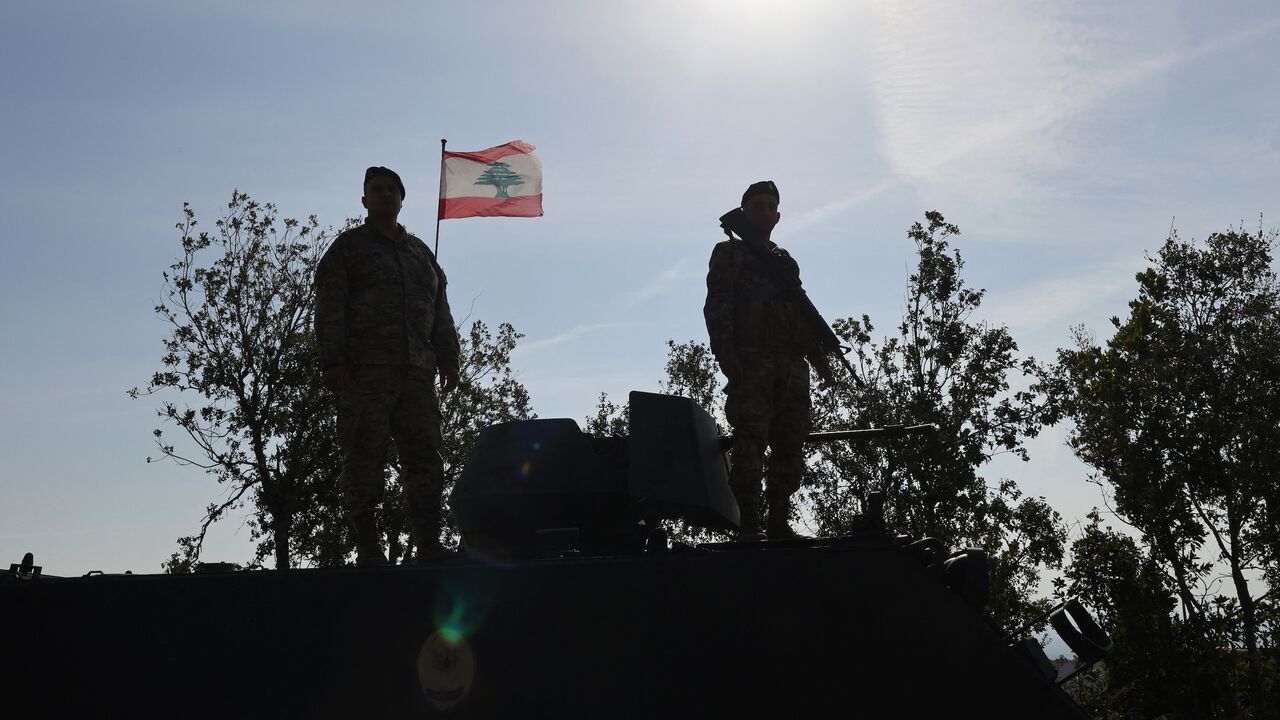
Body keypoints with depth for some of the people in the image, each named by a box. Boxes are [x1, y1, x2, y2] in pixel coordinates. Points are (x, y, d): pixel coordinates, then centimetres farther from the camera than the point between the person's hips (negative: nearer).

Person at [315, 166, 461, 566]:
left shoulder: (420, 252, 25)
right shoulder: (348, 247, 11)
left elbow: (441, 313, 23)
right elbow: (329, 308, 1)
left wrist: (448, 360, 11)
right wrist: (333, 362, -11)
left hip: (416, 372, 4)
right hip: (365, 370, -4)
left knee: (425, 457, -2)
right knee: (364, 457, -8)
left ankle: (429, 547, -2)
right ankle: (368, 549, -7)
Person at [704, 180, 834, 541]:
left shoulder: (786, 262, 28)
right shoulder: (729, 254, 10)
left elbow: (802, 315, 28)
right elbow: (717, 305, -2)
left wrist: (818, 358, 17)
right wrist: (724, 350, -17)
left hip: (791, 366, 6)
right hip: (750, 363, -6)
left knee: (790, 447, 1)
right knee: (750, 443, -14)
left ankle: (779, 522, 5)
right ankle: (749, 524, -15)